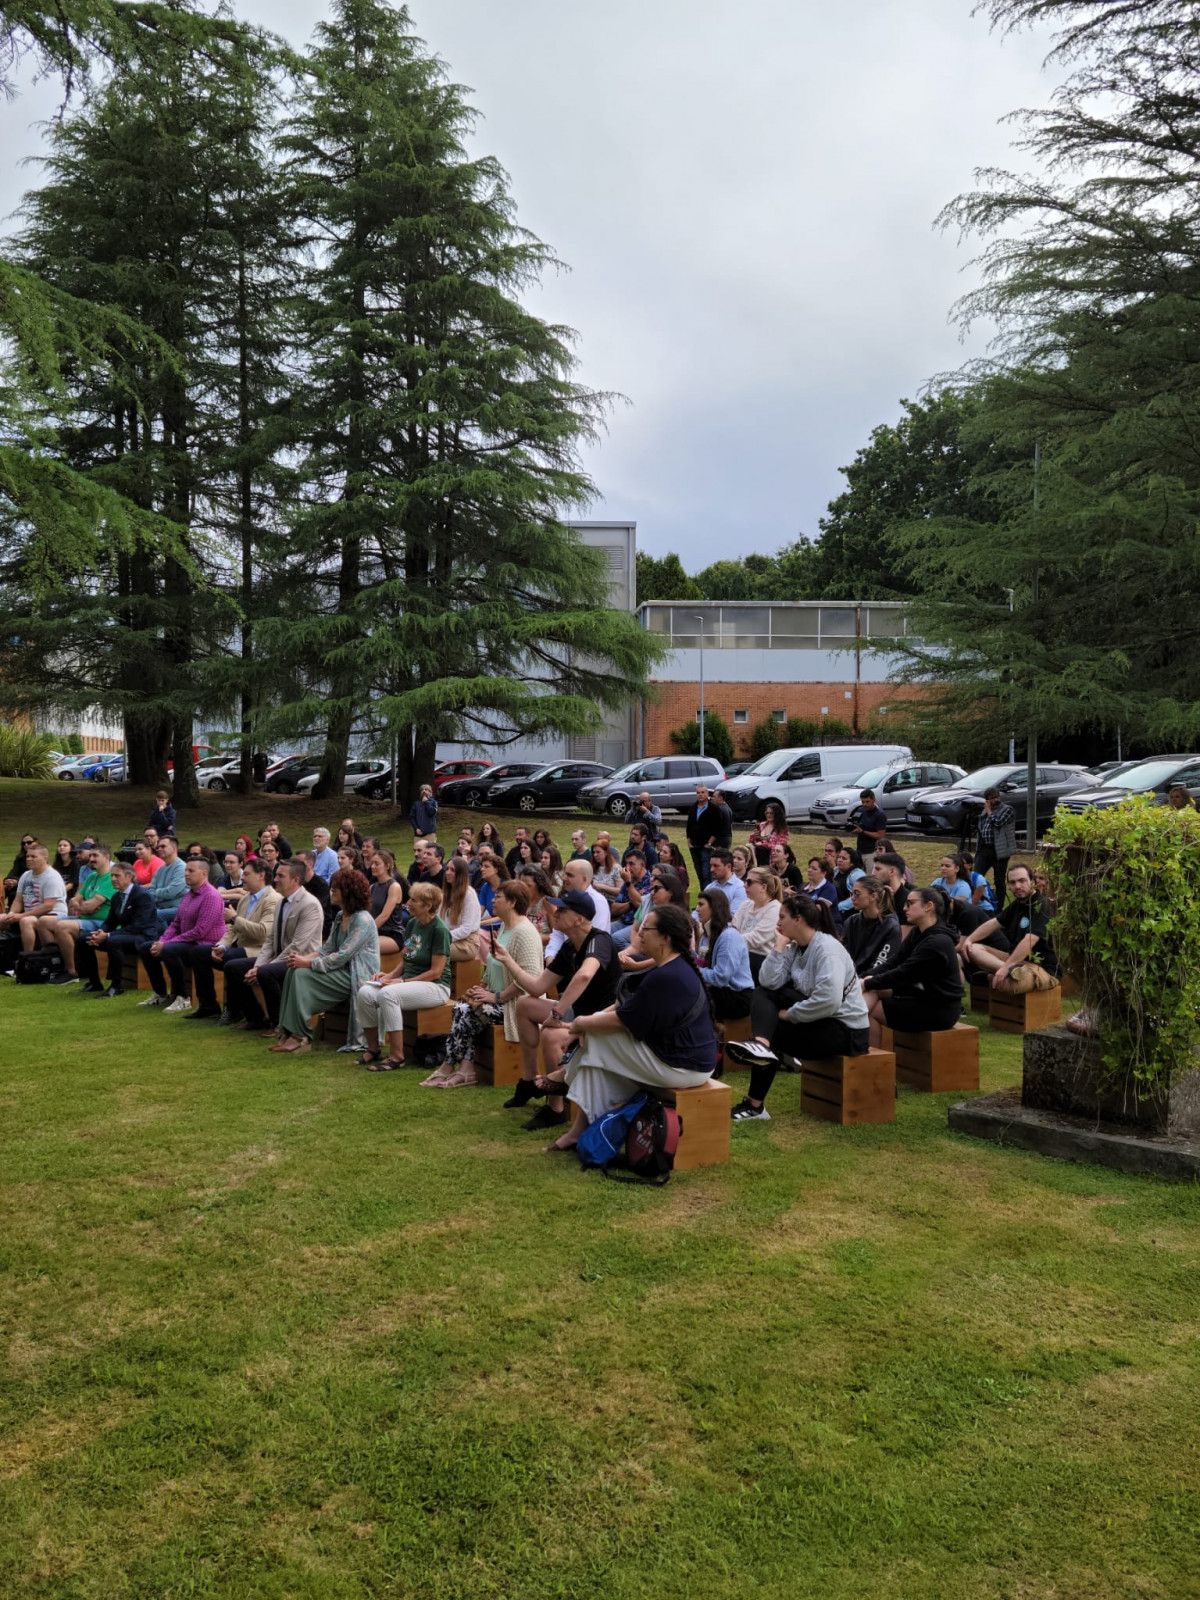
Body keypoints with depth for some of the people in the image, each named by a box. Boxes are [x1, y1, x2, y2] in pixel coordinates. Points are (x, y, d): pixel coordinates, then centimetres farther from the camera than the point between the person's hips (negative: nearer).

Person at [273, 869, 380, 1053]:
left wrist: (308, 963, -19)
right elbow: (327, 949, 11)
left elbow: (342, 956, -21)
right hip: (342, 972, 9)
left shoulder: (362, 920, -16)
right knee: (294, 971, -10)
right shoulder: (340, 916, 13)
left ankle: (301, 1036, -13)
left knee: (302, 974, -21)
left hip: (356, 978, -9)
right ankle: (288, 1031, -13)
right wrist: (304, 958, -7)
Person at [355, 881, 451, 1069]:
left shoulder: (439, 930, -12)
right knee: (365, 993, -15)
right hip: (408, 981, 8)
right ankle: (373, 1049, 1)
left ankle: (396, 1056, -23)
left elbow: (435, 971, -15)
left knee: (388, 994, -32)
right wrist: (391, 975, 0)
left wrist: (402, 981, -18)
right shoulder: (412, 924, 11)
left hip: (435, 987, -8)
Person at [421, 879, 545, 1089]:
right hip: (500, 998, 9)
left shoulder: (524, 932, -18)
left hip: (516, 1003, -9)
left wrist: (497, 997, -20)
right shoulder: (504, 927, 14)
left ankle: (449, 1069, -2)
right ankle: (466, 1070, -14)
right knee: (461, 1008, -10)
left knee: (466, 1013, -18)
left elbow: (529, 978, -27)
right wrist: (485, 988, 6)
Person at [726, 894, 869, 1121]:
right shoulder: (795, 947, 6)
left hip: (845, 1029, -8)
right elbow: (769, 982, -6)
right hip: (819, 1019, 8)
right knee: (764, 993, -4)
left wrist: (789, 1014, -20)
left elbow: (829, 1001, -31)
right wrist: (779, 947, -10)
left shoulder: (826, 949, -19)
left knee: (774, 1033, -14)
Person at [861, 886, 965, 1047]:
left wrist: (867, 984, -18)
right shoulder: (917, 933, 6)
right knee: (872, 989, -7)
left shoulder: (938, 942, -22)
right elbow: (893, 964, 2)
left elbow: (903, 973, -23)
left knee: (870, 1010, -7)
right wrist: (866, 978, -13)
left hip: (939, 1009, -9)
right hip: (923, 997, 9)